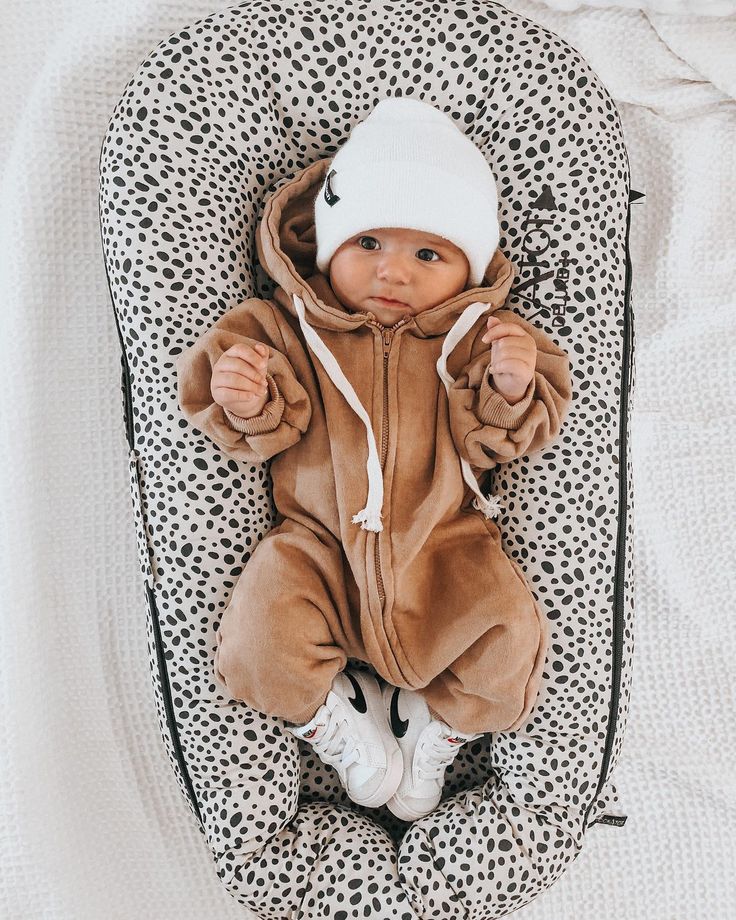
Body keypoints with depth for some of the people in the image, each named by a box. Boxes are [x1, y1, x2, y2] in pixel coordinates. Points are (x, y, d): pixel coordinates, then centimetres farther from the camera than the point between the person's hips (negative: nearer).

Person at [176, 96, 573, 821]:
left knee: (508, 647, -14)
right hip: (320, 544, 0)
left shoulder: (474, 336, 1)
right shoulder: (288, 326, -2)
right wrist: (247, 405, -26)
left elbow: (488, 443, -2)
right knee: (262, 639, -20)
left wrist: (513, 392, -22)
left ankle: (439, 729, 19)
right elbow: (267, 435, -4)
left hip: (442, 548, 1)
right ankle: (336, 722, 13)